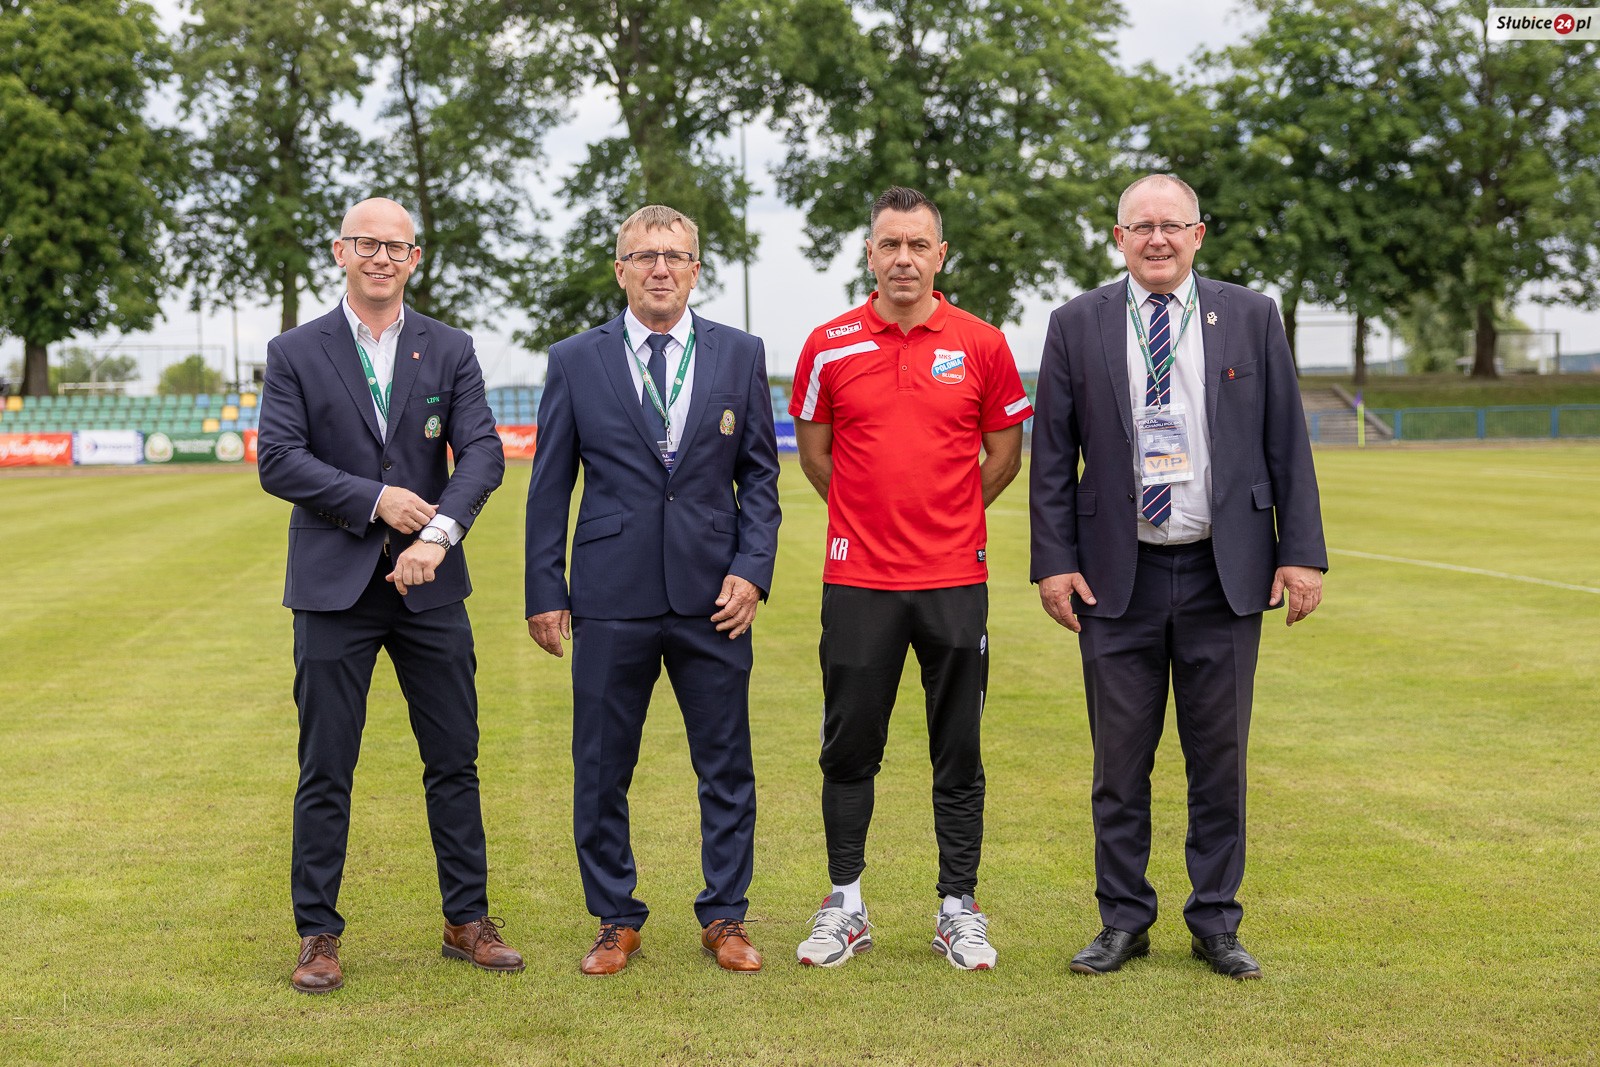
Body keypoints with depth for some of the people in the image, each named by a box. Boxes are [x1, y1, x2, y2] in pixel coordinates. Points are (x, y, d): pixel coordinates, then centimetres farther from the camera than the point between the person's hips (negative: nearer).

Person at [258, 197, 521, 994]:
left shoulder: (450, 351, 6)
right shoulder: (295, 353, 3)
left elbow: (483, 453, -4)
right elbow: (278, 460, -7)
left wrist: (440, 532, -20)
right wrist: (375, 500, -15)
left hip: (428, 584, 2)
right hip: (334, 586, -2)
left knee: (454, 761, 7)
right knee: (325, 770, 2)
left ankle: (468, 920, 19)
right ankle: (318, 935, 13)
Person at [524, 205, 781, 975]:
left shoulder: (740, 355, 6)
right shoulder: (576, 361, 4)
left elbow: (759, 474, 8)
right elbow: (549, 486, 5)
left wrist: (752, 569, -4)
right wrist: (545, 592, 1)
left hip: (713, 595, 1)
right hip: (612, 599, 0)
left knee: (726, 767, 6)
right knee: (601, 769, 6)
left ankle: (724, 918, 20)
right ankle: (616, 920, 20)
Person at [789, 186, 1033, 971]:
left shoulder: (981, 345, 1)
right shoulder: (828, 346, 1)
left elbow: (1005, 452, 11)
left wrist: (946, 517, 12)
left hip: (954, 580, 0)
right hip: (857, 581, 0)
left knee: (958, 753, 6)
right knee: (849, 750, 7)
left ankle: (959, 910, 16)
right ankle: (845, 906, 19)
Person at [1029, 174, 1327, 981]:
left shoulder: (1250, 317, 4)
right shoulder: (1077, 326, 3)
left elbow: (1286, 441, 4)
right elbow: (1052, 454, 3)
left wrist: (1302, 550, -3)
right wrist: (1055, 561, -3)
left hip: (1224, 575, 0)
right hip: (1118, 575, 0)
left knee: (1219, 757, 7)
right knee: (1120, 760, 7)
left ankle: (1215, 923, 19)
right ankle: (1124, 920, 19)